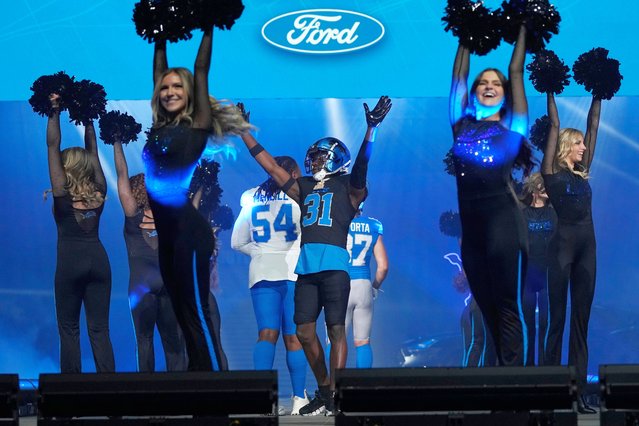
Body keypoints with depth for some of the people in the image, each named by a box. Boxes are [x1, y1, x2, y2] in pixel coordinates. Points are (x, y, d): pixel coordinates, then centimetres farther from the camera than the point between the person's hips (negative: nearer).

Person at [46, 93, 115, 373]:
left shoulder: (63, 193, -6)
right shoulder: (99, 192, 4)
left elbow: (52, 145, -5)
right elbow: (92, 150, 15)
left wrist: (55, 111, -3)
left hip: (70, 262, -4)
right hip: (98, 259, 4)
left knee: (69, 328, 3)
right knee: (99, 329, 4)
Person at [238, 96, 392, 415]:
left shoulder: (347, 187, 9)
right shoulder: (303, 188, 22)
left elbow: (361, 166, -9)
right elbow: (268, 164, 25)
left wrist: (371, 130, -23)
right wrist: (243, 130, 25)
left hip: (334, 265, -6)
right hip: (306, 266, 6)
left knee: (336, 329, -8)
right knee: (305, 332, 2)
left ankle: (335, 397, -10)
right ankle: (324, 389, 14)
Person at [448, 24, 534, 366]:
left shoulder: (511, 126, 8)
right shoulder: (462, 124, 16)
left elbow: (517, 72, 12)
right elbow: (458, 75, 22)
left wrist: (522, 27, 20)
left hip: (501, 216, -4)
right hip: (470, 221, 4)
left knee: (505, 305, -6)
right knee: (487, 307, 7)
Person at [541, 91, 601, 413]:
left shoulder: (582, 172, 15)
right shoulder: (552, 172, 0)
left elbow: (593, 126, 17)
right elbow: (554, 127, -4)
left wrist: (597, 97, 18)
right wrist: (551, 93, -3)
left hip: (587, 246, 6)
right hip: (562, 245, -6)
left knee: (581, 320, 5)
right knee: (557, 317, -2)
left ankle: (578, 391, 5)